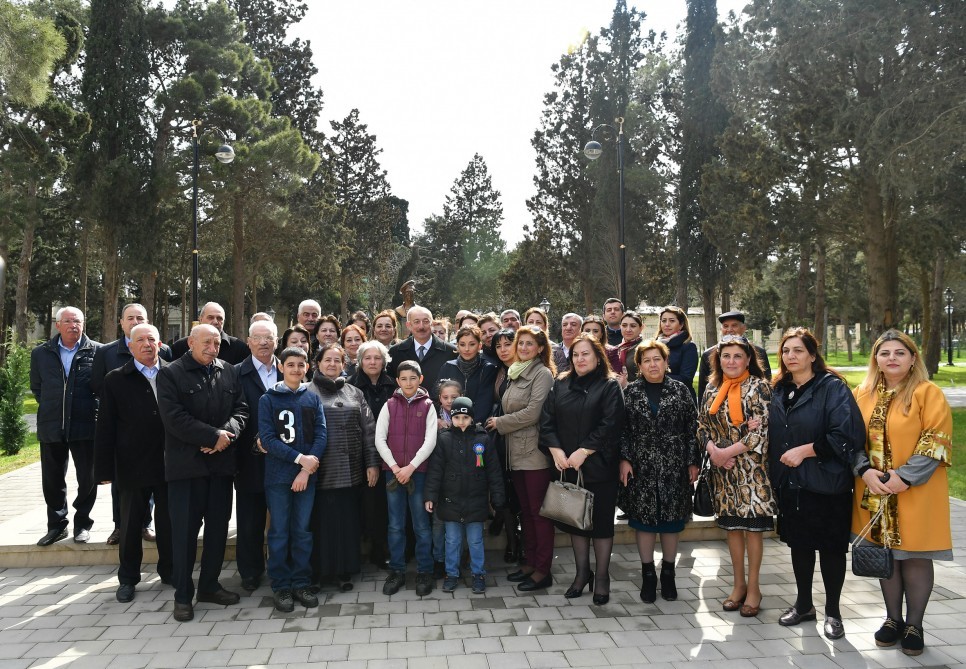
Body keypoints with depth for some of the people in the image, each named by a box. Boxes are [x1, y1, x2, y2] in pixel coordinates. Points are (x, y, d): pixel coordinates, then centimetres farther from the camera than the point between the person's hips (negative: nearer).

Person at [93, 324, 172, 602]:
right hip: (132, 467, 0)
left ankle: (169, 571, 29)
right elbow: (105, 427, -1)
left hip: (168, 463, 0)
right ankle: (127, 579, 29)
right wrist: (105, 469, -5)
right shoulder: (115, 380, 0)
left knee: (168, 522, 11)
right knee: (130, 525, 13)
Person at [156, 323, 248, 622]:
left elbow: (241, 409, 6)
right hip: (186, 463, -4)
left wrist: (227, 433, -13)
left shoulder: (229, 372, 10)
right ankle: (182, 595, 13)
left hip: (221, 462, 4)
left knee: (218, 526, 11)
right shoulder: (170, 374, -4)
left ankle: (209, 585, 26)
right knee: (185, 529, 1)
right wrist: (214, 436, -16)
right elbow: (174, 418, -14)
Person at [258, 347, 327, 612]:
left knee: (303, 530, 8)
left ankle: (301, 583, 20)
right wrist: (300, 458, -16)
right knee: (279, 532, 5)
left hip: (308, 474, 2)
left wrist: (307, 469, -12)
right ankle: (280, 586, 17)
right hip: (278, 474, -2)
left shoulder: (313, 398, 5)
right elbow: (267, 438, -9)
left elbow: (321, 434, -1)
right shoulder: (268, 399, -1)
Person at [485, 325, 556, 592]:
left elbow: (532, 413, -17)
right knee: (525, 510, 14)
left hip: (535, 452, -8)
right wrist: (499, 422, 6)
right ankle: (531, 562, 24)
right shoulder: (516, 373, 15)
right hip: (516, 452, 8)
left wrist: (500, 422, -8)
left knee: (539, 511, -1)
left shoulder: (542, 373, -9)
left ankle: (543, 570, 8)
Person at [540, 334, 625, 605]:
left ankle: (602, 577, 19)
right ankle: (582, 572, 27)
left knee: (601, 520, 4)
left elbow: (610, 425, -13)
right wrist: (555, 450, -11)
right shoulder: (560, 384, 9)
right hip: (566, 467, 4)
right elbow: (547, 420, 3)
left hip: (599, 466, -4)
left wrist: (583, 452, -18)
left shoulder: (609, 386, -3)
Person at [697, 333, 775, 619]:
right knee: (731, 525, 11)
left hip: (751, 467, -4)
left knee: (753, 525, 2)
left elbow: (760, 432, -14)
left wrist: (727, 452, -14)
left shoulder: (758, 387, -7)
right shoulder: (712, 389, 8)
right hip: (723, 469, 5)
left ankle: (753, 587, 17)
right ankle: (739, 584, 25)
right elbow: (703, 426, 9)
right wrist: (713, 451, -10)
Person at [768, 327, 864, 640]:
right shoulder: (779, 391, 9)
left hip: (826, 483, -5)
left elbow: (846, 435, -19)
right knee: (799, 544, 16)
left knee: (830, 548, 7)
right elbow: (772, 435, 17)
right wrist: (772, 474, 7)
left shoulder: (832, 388, -10)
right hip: (789, 484, 6)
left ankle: (832, 611, 23)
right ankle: (803, 604, 32)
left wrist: (805, 450, -19)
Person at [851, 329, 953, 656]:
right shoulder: (862, 394, 5)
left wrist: (905, 476, -20)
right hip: (875, 491, 4)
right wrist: (865, 471, -10)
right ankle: (893, 619, 27)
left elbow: (936, 441, -12)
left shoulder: (928, 393, -6)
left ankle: (914, 625, 20)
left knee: (915, 557, 5)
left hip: (915, 491, -3)